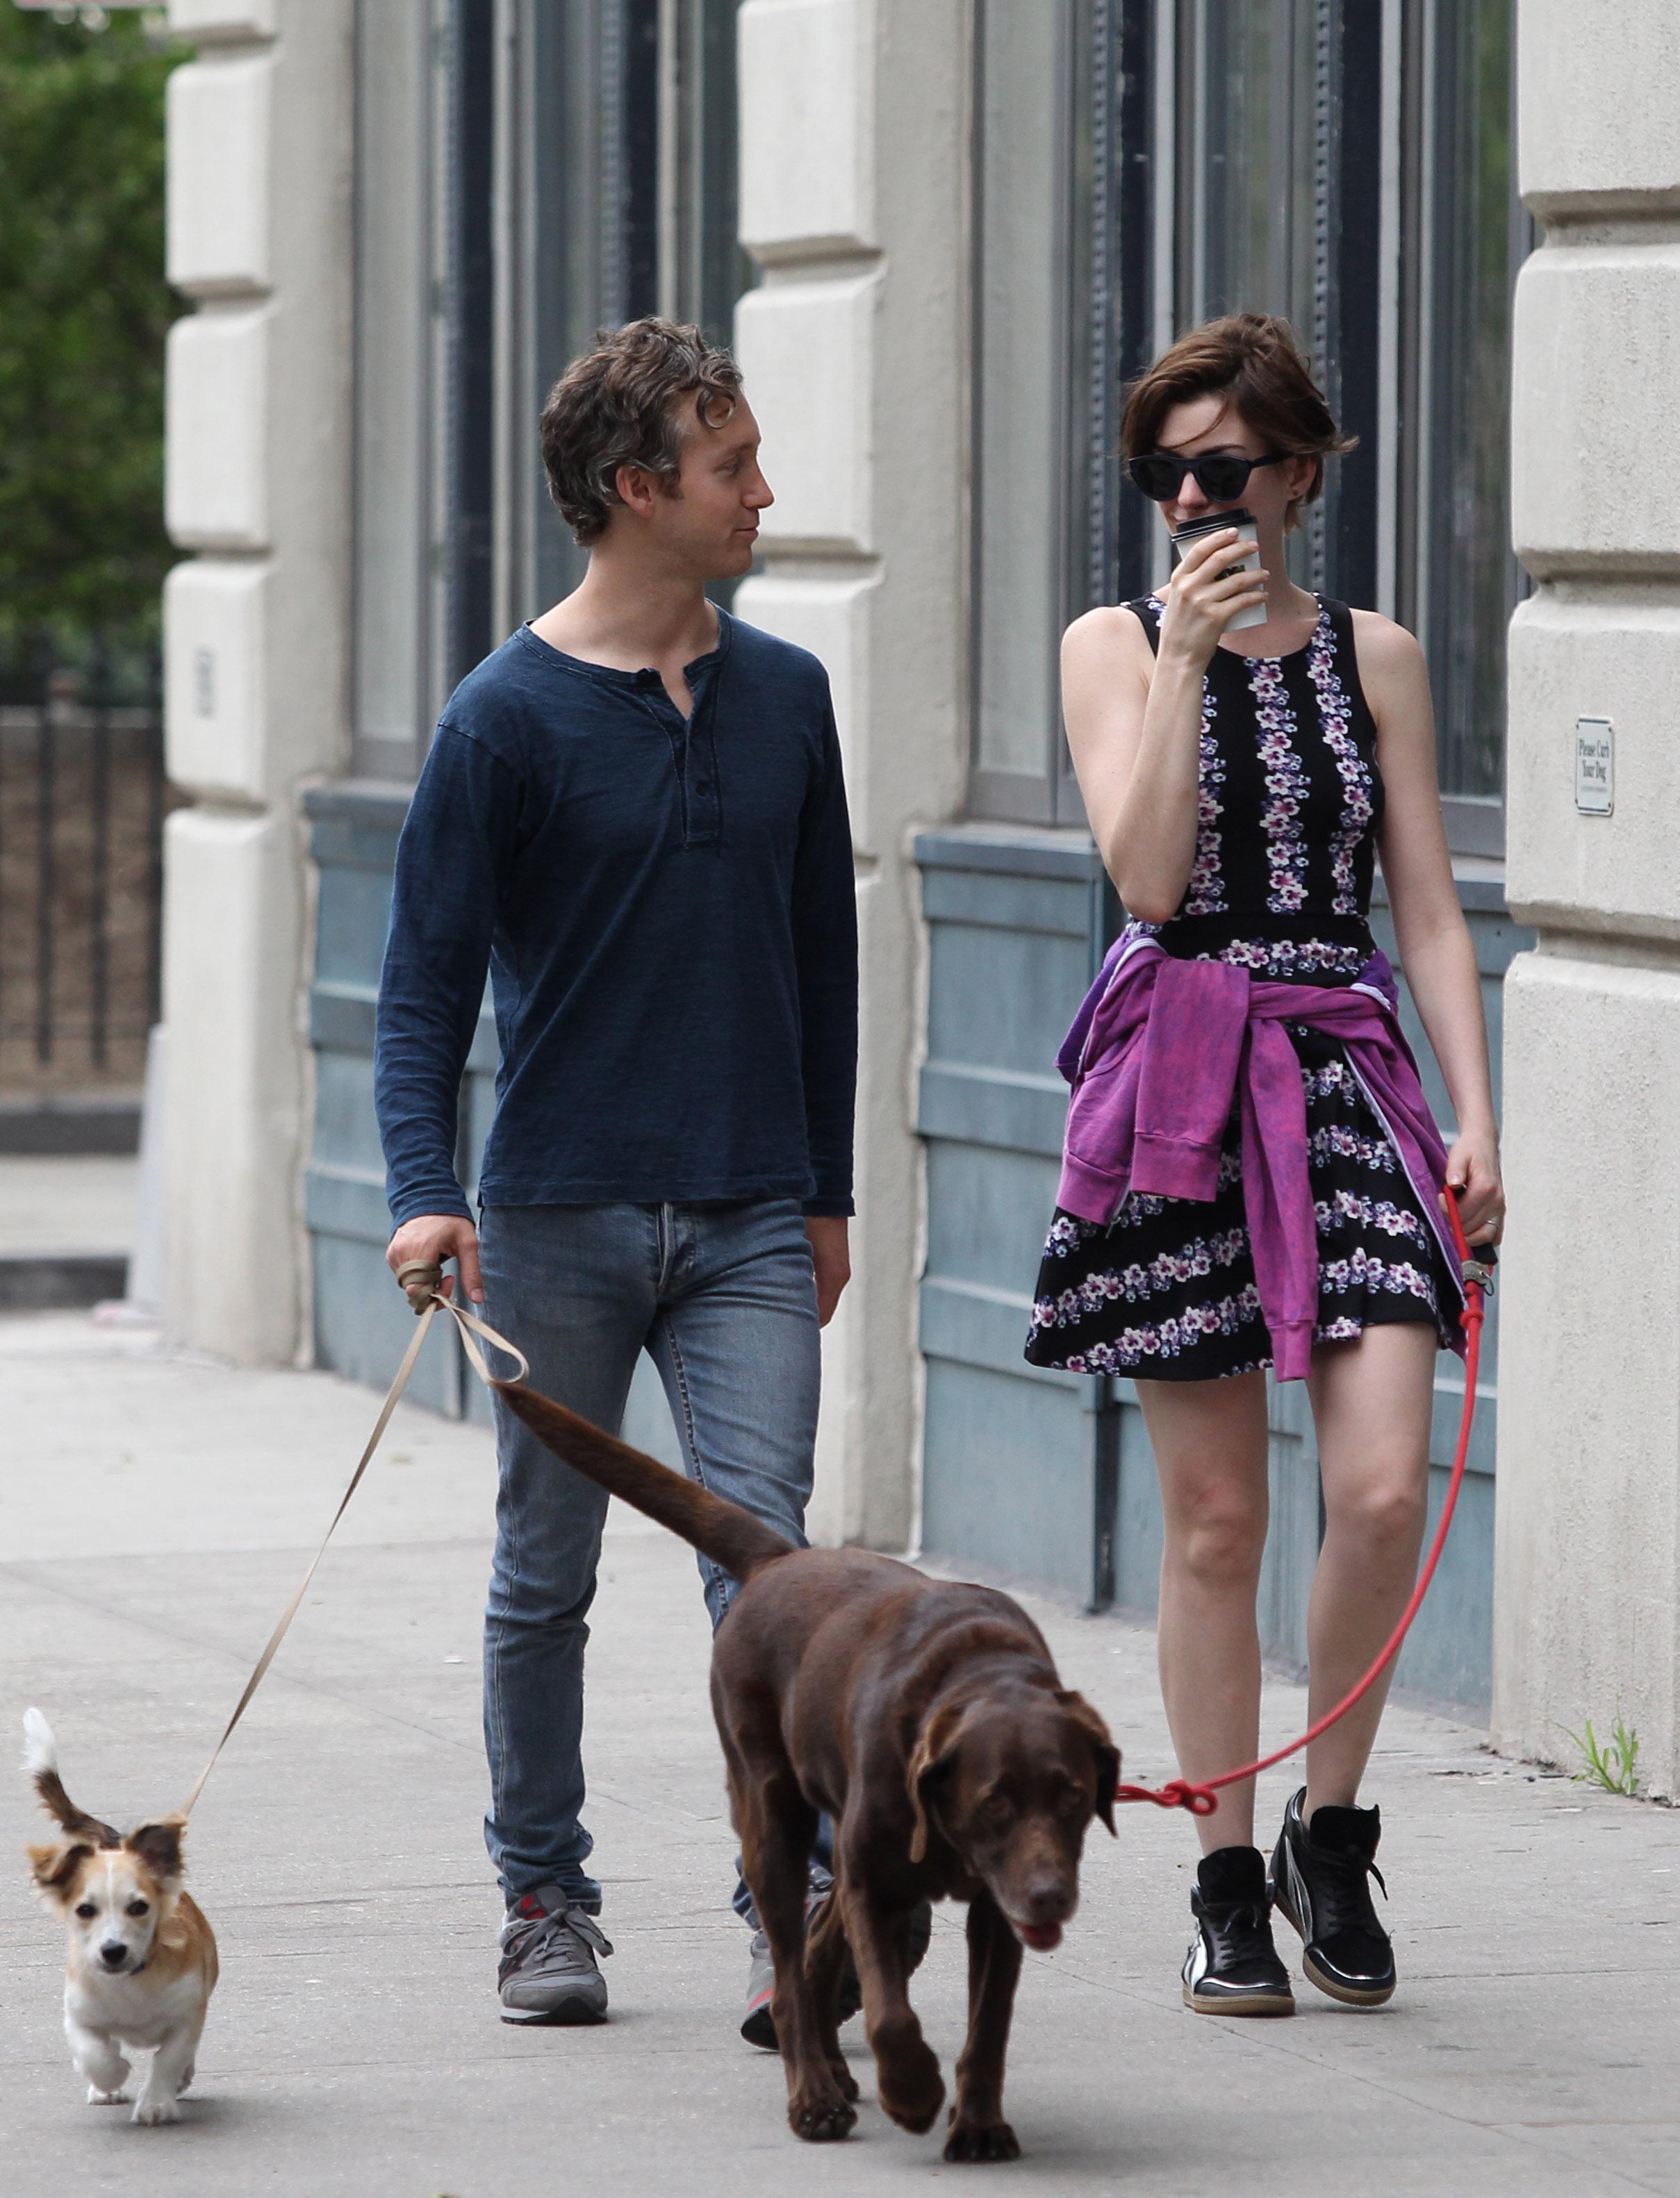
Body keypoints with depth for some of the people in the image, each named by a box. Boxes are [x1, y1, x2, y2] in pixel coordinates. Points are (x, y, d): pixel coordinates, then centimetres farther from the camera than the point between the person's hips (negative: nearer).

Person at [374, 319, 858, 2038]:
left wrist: (826, 1188, 16)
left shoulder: (785, 698, 8)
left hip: (748, 1222, 2)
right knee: (546, 1579, 8)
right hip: (559, 1218, -2)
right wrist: (424, 1189, -17)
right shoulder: (509, 716, -5)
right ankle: (544, 1901, 20)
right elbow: (427, 977, -4)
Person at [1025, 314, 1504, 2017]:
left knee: (1381, 1490, -12)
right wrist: (1190, 654, -13)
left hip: (1346, 1072, 1)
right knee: (1215, 1514, 1)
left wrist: (1472, 1111, -2)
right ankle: (1227, 1880, 11)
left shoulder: (1374, 656, 10)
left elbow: (1426, 905, 9)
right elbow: (1149, 872, -9)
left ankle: (1330, 1832, 8)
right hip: (1178, 1089, -1)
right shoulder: (1114, 645, 4)